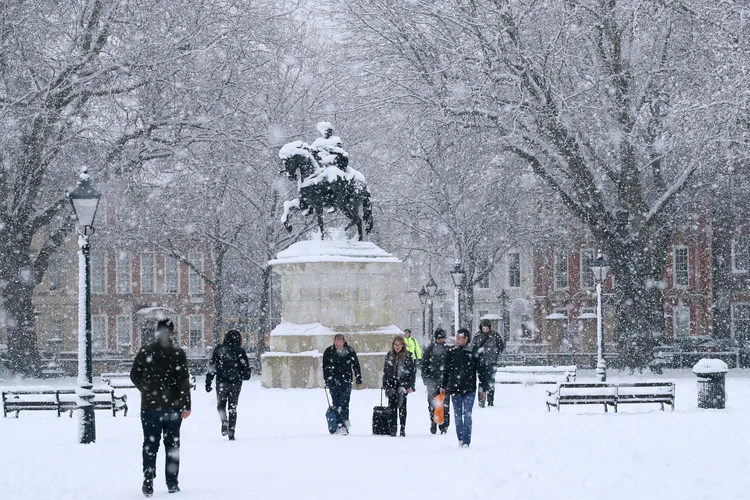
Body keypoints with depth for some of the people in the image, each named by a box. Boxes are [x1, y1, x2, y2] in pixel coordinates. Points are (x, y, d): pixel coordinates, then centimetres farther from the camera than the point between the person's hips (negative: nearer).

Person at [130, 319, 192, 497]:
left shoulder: (145, 352, -1)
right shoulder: (178, 354, -7)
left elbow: (134, 375, 4)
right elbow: (184, 381, -10)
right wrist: (186, 405, -7)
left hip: (150, 406, 1)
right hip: (173, 406, -1)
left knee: (150, 444, 5)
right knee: (172, 444, 10)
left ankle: (148, 480, -14)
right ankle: (172, 483, 10)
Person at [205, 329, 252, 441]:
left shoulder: (219, 350, 1)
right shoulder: (240, 352, 0)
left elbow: (212, 367, 0)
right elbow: (246, 370, 2)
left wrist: (208, 382, 3)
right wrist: (244, 376, 24)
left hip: (222, 382, -1)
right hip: (236, 384, 1)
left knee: (221, 405, 14)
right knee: (233, 408, 8)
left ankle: (224, 421, -15)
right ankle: (231, 433, 3)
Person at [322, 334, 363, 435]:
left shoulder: (350, 352, 0)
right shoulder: (328, 352, 3)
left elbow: (356, 366, 7)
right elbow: (325, 368, 9)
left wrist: (359, 381, 6)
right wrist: (327, 382, 5)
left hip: (346, 382, -2)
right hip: (333, 382, 2)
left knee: (344, 404, -12)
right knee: (336, 405, 4)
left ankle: (343, 424, -14)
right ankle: (339, 426, 11)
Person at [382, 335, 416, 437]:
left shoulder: (407, 356, 0)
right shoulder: (389, 355, 11)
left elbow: (413, 371, 1)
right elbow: (385, 371, 17)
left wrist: (411, 386, -5)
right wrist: (385, 385, 13)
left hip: (403, 384, -3)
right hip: (391, 385, 3)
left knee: (402, 406, -6)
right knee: (392, 407, 1)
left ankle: (403, 429, -2)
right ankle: (393, 428, 5)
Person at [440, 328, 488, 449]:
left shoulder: (473, 353, -2)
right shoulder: (451, 353, 6)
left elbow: (481, 371, 3)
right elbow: (446, 371, 13)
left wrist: (483, 387, 2)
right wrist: (443, 386, 14)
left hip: (469, 390, -3)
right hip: (454, 389, 3)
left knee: (467, 416, -7)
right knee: (457, 416, 8)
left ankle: (466, 442, -7)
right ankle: (460, 439, 18)